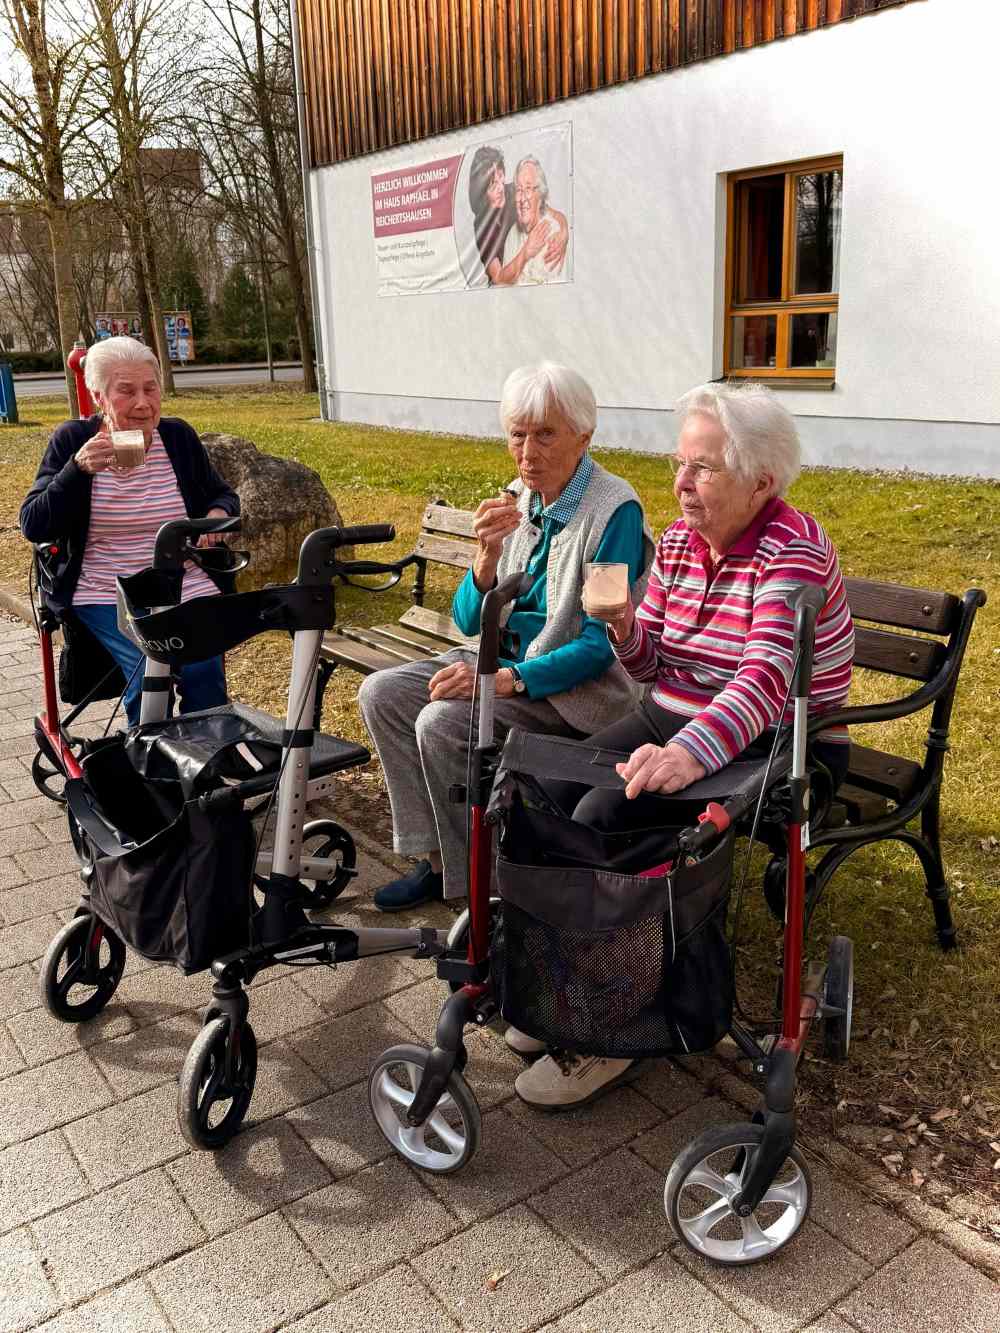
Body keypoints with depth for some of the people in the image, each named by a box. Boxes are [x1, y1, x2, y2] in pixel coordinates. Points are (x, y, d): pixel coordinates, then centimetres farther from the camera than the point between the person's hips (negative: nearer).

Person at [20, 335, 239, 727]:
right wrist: (80, 469, -16)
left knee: (204, 670, -26)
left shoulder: (178, 435, 8)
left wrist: (218, 513, -4)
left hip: (187, 588, 2)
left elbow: (224, 496, 21)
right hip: (106, 594, -1)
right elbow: (33, 527, -3)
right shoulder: (72, 441, 2)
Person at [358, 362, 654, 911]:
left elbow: (601, 646, -20)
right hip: (505, 660, 8)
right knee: (381, 693, -6)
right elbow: (470, 622, 1)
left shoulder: (616, 511, -17)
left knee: (442, 721, -26)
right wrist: (488, 556, -19)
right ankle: (437, 858, 1)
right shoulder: (517, 501, 4)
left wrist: (508, 679, -31)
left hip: (578, 683, -7)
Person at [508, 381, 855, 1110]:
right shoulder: (677, 542, 6)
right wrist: (623, 626, -13)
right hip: (672, 721, 7)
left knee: (604, 817, -27)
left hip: (769, 746, -7)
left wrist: (689, 752, -49)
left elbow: (766, 679, -31)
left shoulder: (793, 551, -16)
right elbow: (650, 665, 11)